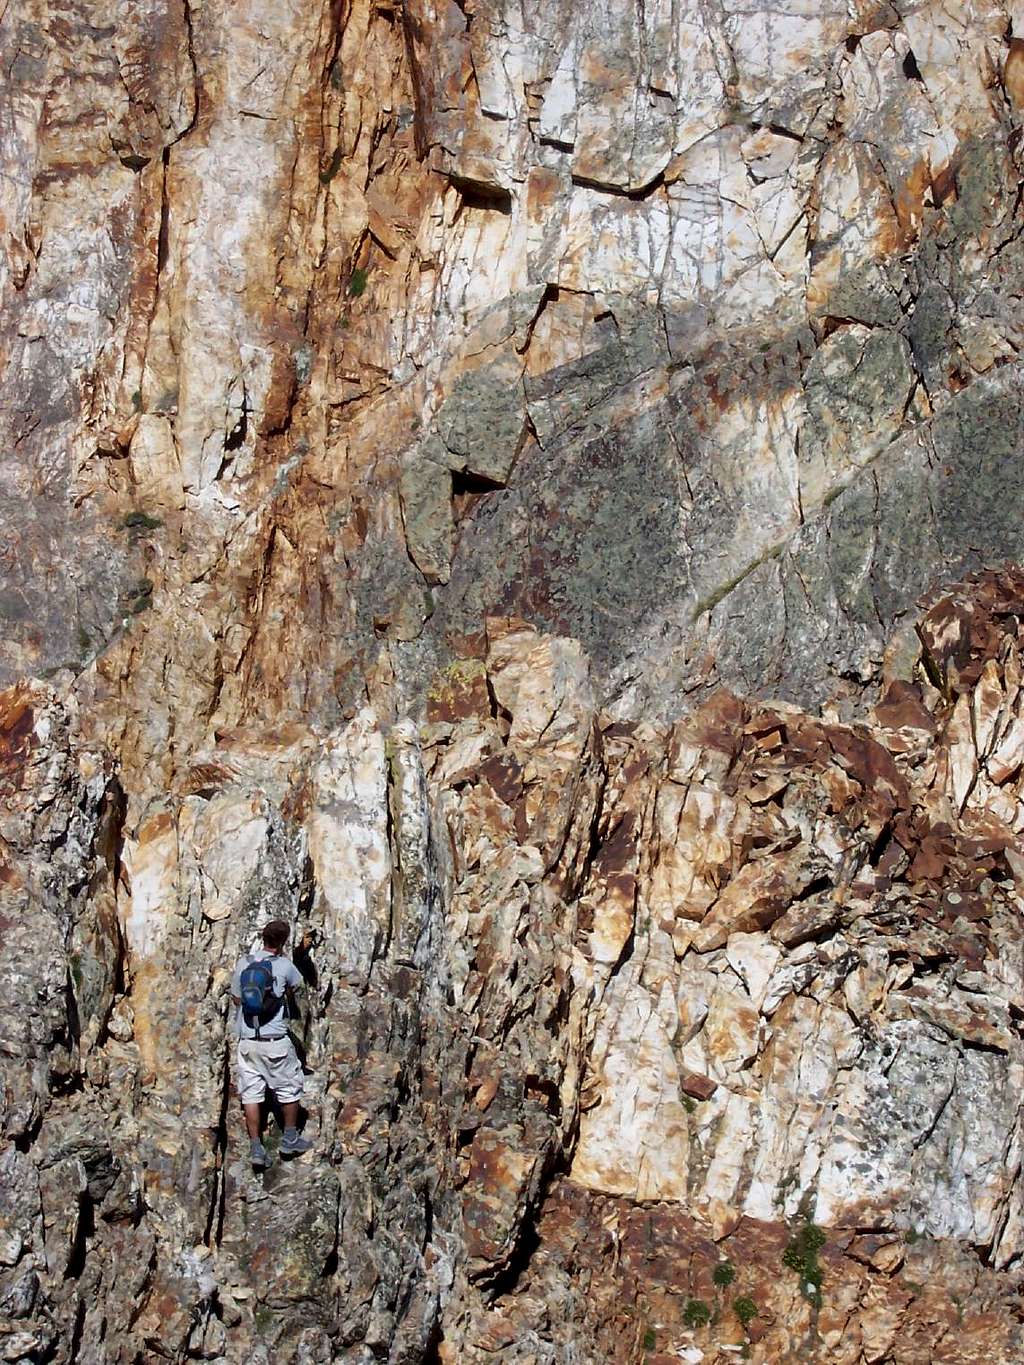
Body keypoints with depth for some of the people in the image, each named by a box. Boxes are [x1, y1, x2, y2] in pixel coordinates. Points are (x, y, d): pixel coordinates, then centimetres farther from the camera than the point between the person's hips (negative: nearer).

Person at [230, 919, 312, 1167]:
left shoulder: (244, 963, 1)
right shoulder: (284, 966, -8)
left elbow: (236, 998, 12)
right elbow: (295, 985, 15)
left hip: (247, 1040, 3)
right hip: (275, 1041, -3)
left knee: (251, 1093, 8)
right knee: (289, 1088, 15)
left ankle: (256, 1147, 7)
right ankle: (290, 1139, 24)